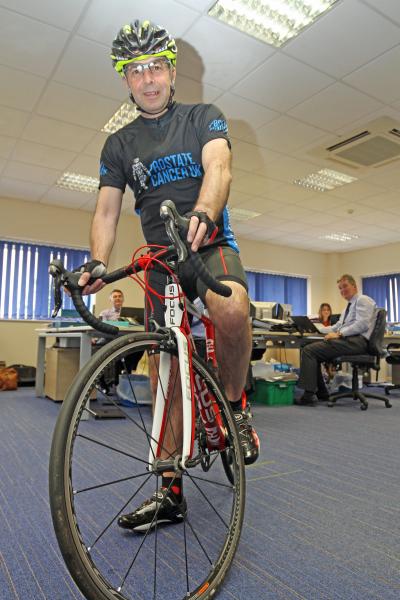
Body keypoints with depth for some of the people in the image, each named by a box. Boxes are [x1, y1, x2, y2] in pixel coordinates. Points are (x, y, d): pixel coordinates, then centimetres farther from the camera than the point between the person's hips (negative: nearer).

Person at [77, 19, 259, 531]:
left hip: (211, 244, -2)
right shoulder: (118, 145, 13)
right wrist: (97, 263, -15)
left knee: (231, 307, -38)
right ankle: (170, 493, 11)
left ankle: (234, 407, -10)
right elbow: (107, 210, 5)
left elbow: (218, 167, -14)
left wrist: (203, 213, -37)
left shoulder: (203, 118, 6)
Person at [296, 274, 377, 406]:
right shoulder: (349, 306, 28)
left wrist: (339, 334, -19)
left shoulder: (363, 300, -1)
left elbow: (362, 324, -16)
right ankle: (321, 393, 6)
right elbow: (337, 326, 25)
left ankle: (309, 396, -18)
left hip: (357, 341, -9)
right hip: (347, 340, 9)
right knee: (311, 350, 3)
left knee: (309, 350, -18)